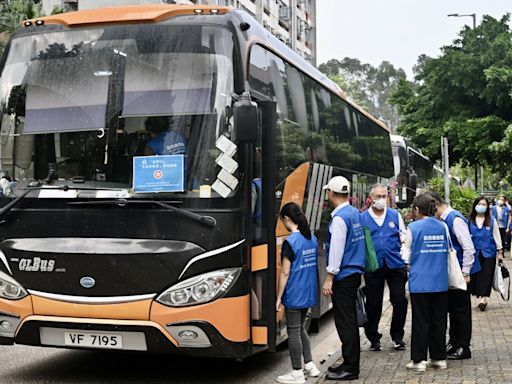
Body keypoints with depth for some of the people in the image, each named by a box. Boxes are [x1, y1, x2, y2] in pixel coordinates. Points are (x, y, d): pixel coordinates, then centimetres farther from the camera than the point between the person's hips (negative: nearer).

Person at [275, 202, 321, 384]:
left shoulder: (290, 242, -18)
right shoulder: (313, 239, 5)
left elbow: (285, 273, -16)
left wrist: (279, 298, -10)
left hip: (294, 295, -8)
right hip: (309, 293, 8)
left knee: (293, 332, 3)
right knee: (300, 328, 21)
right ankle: (310, 365, 25)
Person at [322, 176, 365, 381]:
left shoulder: (339, 218, -16)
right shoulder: (355, 213, 11)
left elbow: (336, 250, -18)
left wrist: (329, 278, -16)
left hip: (344, 276, -9)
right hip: (354, 272, 9)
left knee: (345, 322, -4)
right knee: (349, 320, 15)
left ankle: (350, 368, 2)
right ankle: (350, 363, 23)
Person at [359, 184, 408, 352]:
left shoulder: (395, 215, 10)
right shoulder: (362, 218, 5)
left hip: (395, 264, 1)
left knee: (400, 301, 0)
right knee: (373, 304, 5)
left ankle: (397, 336, 18)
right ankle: (373, 338, 19)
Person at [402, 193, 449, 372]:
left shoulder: (413, 227, -9)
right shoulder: (443, 226, 3)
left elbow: (406, 254, -1)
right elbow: (448, 251, 14)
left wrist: (409, 265, 19)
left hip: (420, 282, -4)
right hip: (440, 282, 4)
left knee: (420, 322, 3)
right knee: (438, 320, 12)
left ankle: (418, 360, 7)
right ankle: (439, 358, 20)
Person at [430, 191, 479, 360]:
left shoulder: (455, 219, -19)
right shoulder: (444, 220, 7)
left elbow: (468, 248, -21)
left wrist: (465, 273, -18)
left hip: (461, 271, -9)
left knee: (461, 309, 1)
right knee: (452, 307, 16)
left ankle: (463, 348, 12)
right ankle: (454, 343, 29)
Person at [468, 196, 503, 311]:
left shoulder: (492, 220, 3)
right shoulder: (470, 220, 2)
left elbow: (496, 236, 7)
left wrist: (500, 251, 6)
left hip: (488, 253, -1)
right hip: (474, 253, 1)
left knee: (486, 277, -5)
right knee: (476, 276, 2)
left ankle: (483, 298, -6)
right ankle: (482, 298, 11)